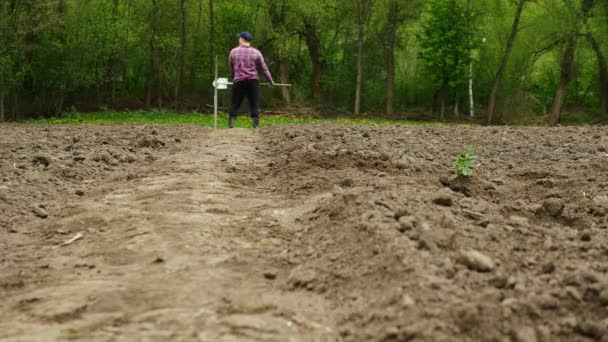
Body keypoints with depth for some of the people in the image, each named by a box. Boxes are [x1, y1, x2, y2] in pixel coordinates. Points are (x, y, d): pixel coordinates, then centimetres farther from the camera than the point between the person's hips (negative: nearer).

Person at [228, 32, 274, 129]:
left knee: (235, 104, 5)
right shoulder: (256, 52, 3)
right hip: (253, 81, -1)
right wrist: (270, 81, 14)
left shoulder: (233, 52, 5)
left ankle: (231, 123, -3)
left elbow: (231, 68, 14)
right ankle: (256, 123, -5)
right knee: (255, 104, 2)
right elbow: (264, 68, 5)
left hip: (238, 82, 1)